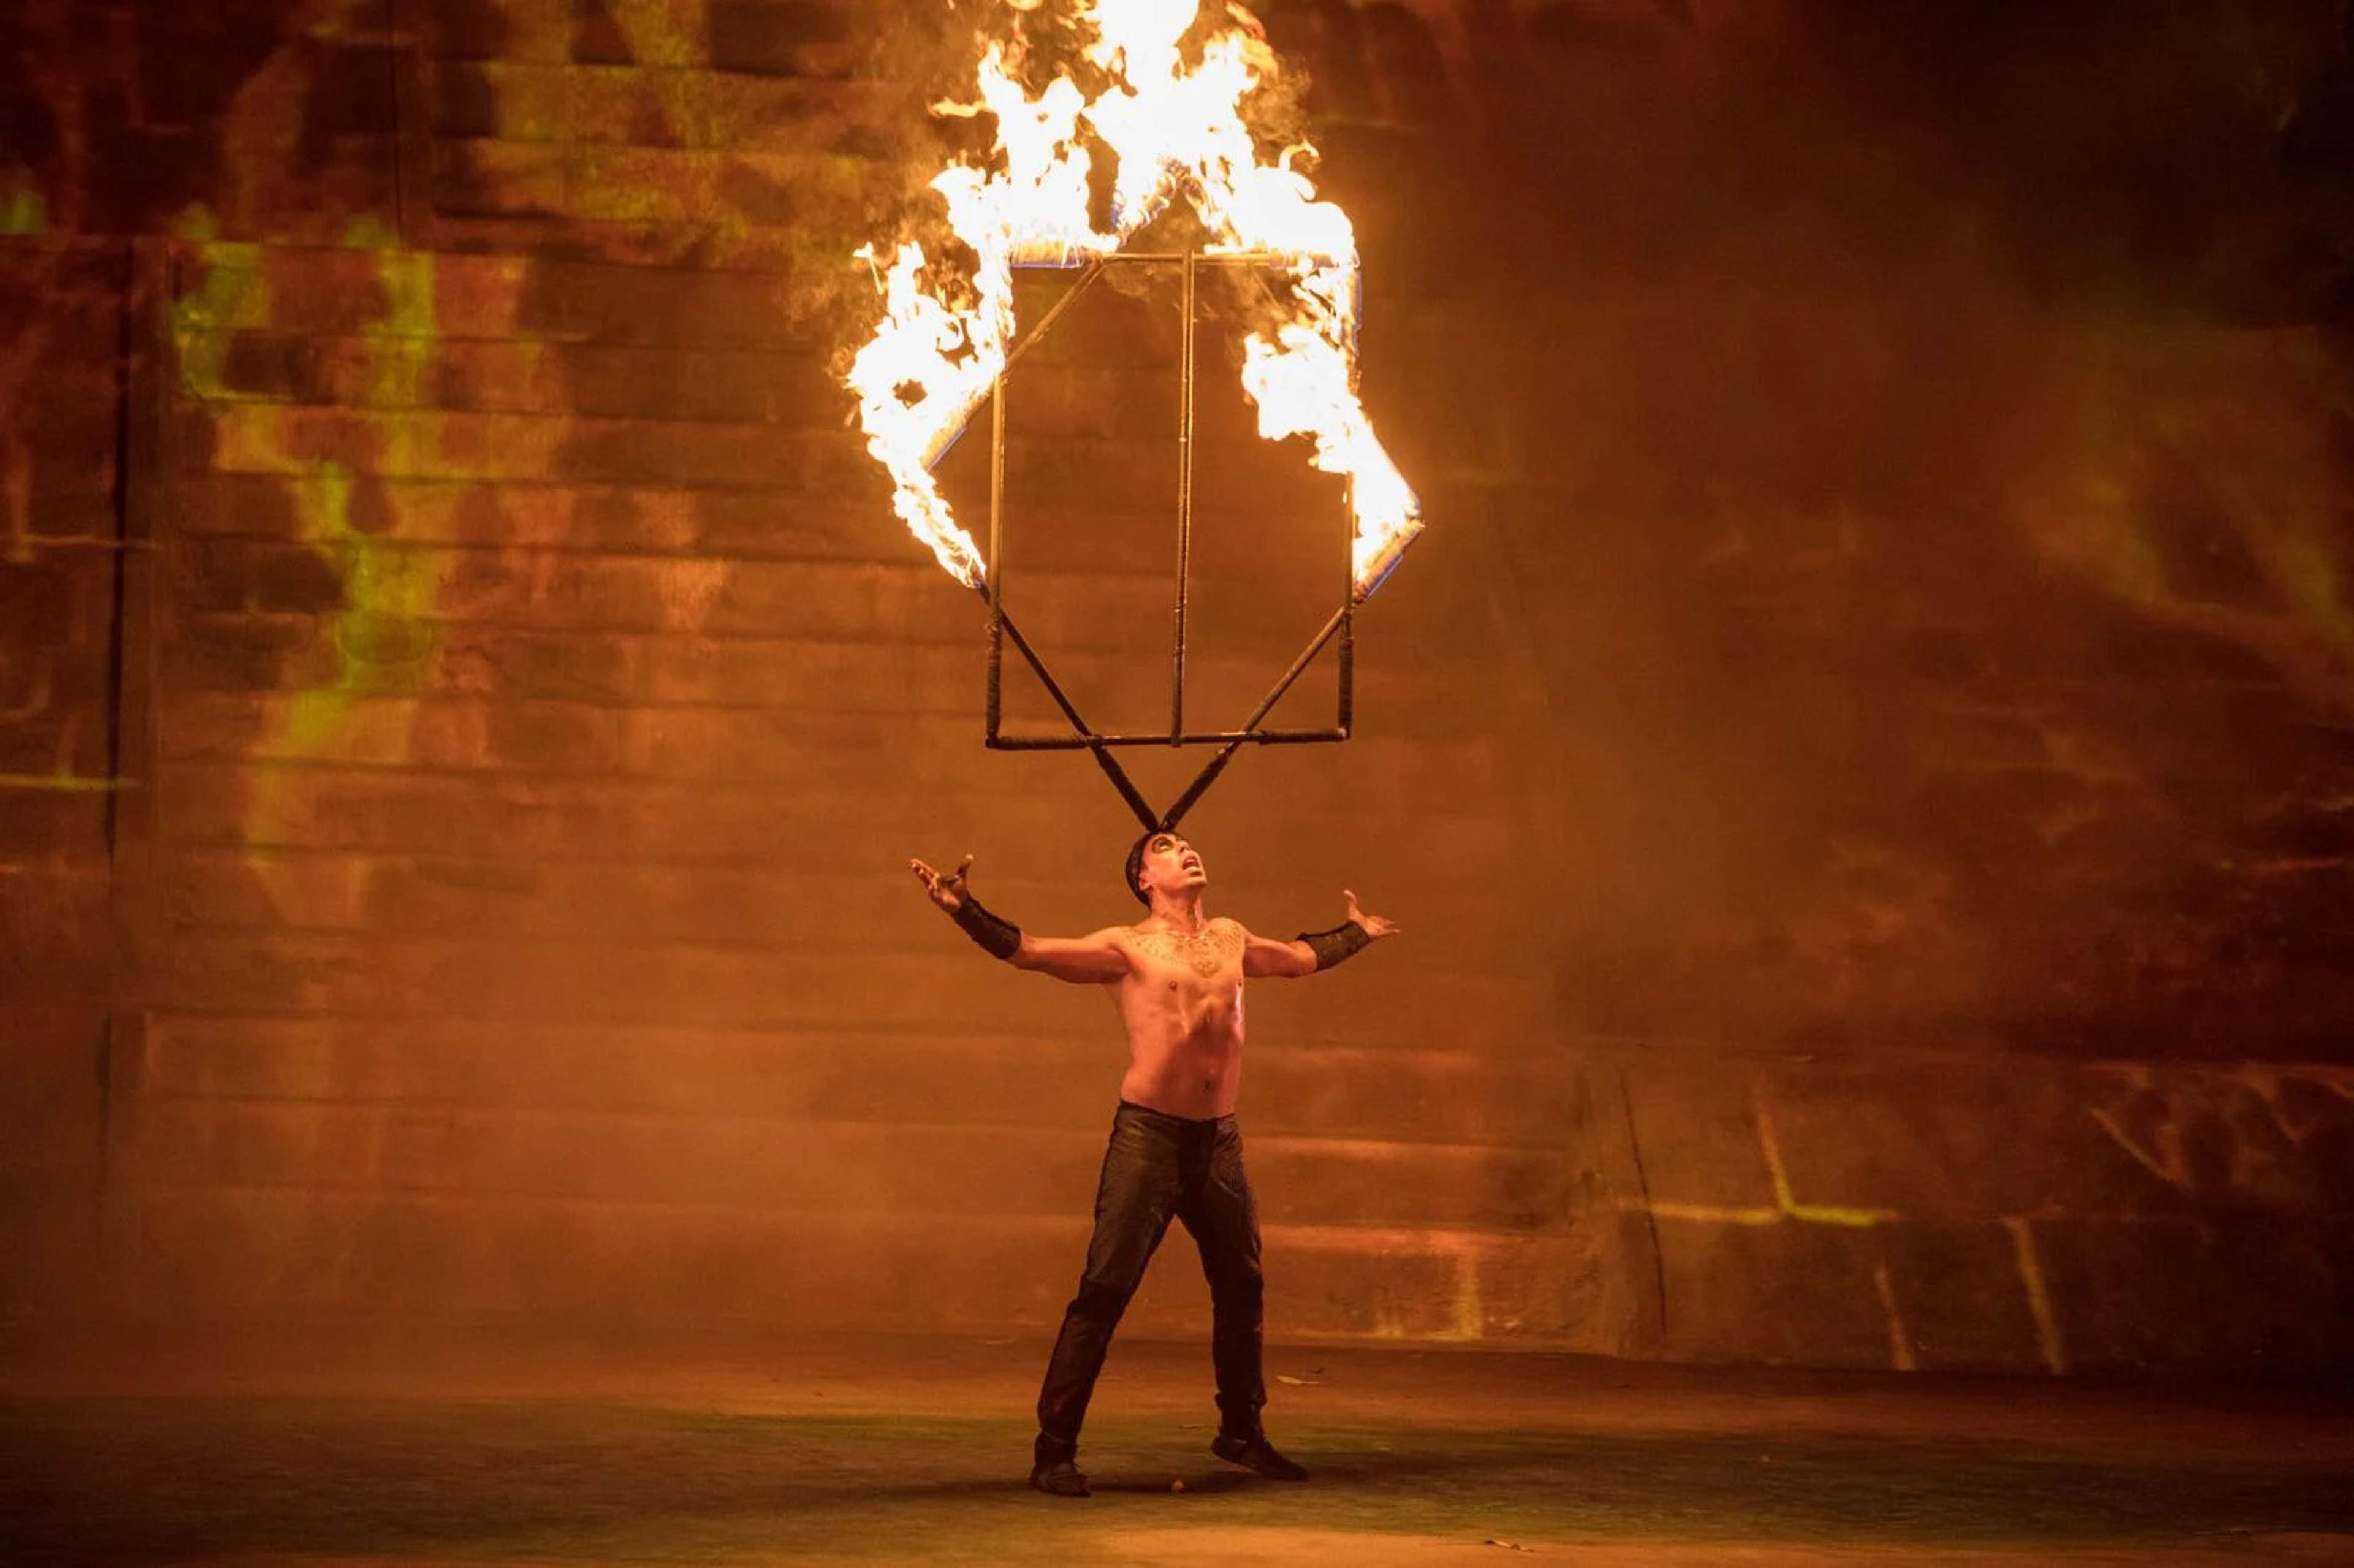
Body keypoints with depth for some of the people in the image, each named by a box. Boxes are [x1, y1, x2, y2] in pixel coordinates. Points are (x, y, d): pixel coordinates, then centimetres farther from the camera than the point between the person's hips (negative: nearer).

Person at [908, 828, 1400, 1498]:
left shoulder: (1231, 939, 14)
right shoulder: (1127, 947, -2)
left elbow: (1301, 957, 34)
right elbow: (1027, 950, -11)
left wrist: (1357, 932, 46)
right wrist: (964, 911, -25)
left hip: (1219, 1140, 6)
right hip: (1149, 1136, -6)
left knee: (1241, 1289, 14)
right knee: (1104, 1292, -10)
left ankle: (1241, 1433, 32)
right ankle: (1054, 1451, -8)